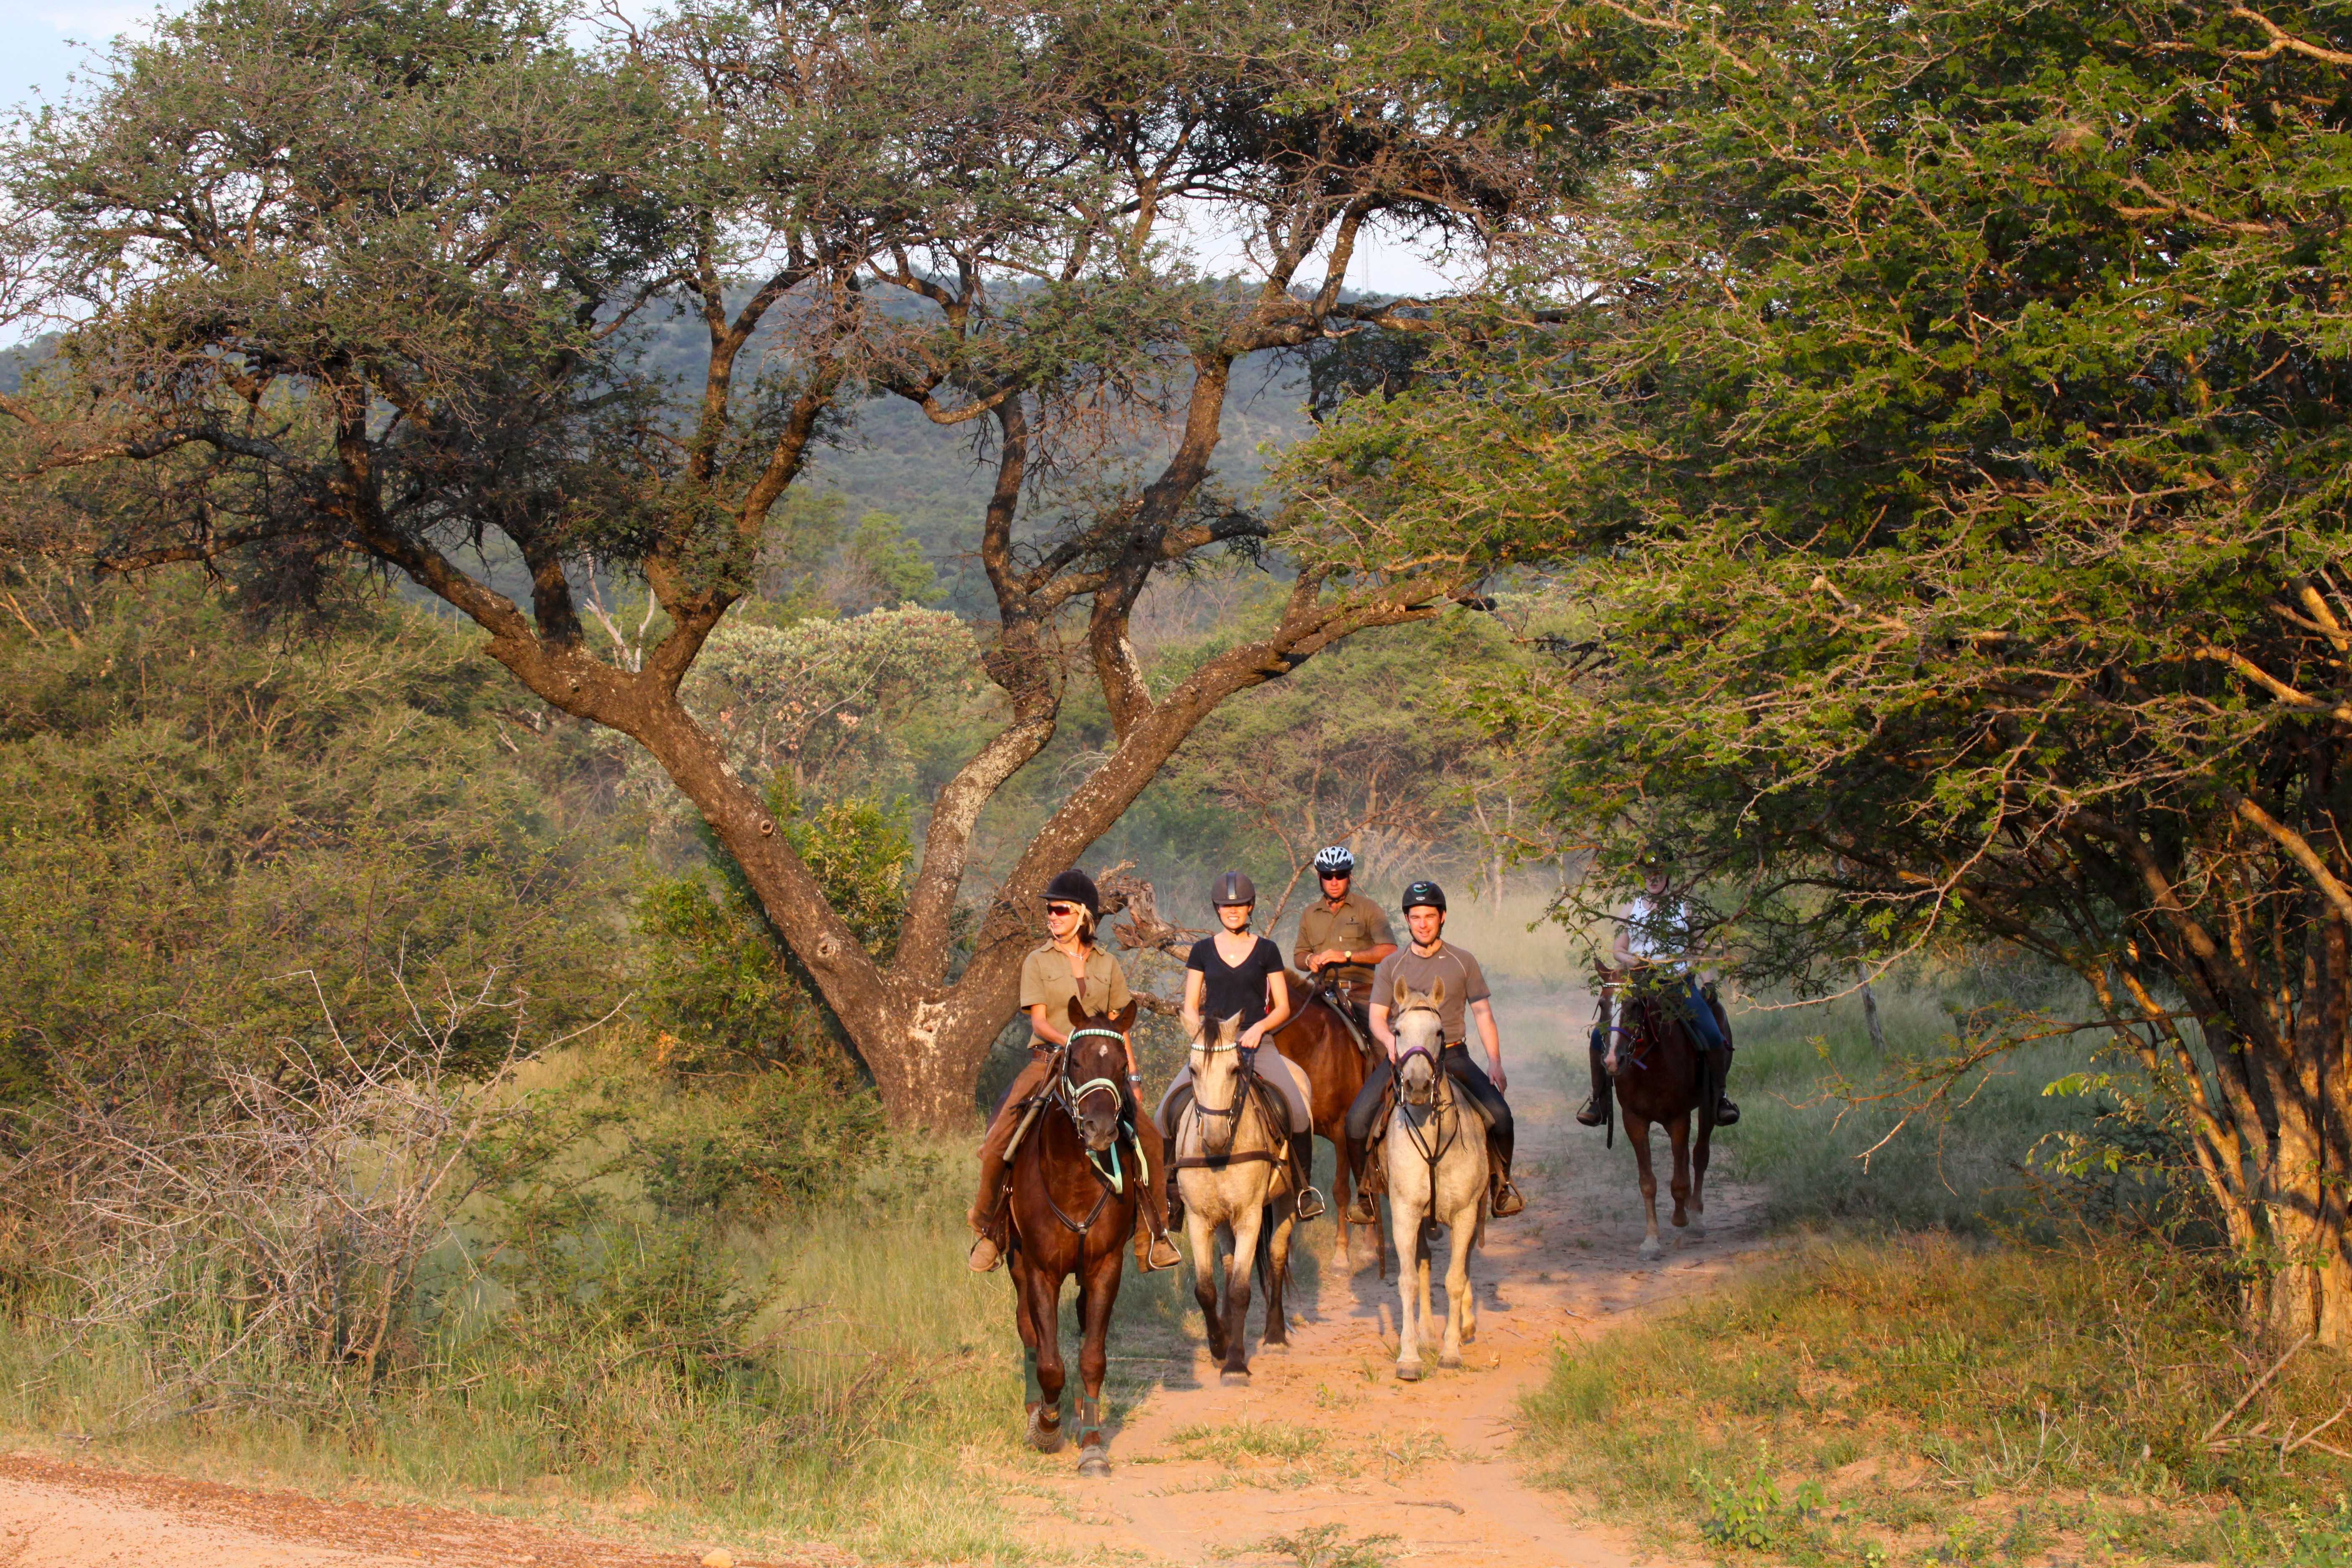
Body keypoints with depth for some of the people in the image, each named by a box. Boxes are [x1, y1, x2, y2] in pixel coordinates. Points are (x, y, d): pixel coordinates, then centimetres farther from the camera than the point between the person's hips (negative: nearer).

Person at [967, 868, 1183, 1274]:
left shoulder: (1108, 966, 13)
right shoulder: (1038, 963, 6)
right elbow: (1038, 1020, -3)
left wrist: (1133, 1077, 6)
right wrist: (1069, 1041, -22)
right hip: (1048, 1062, -1)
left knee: (1149, 1141, -16)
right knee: (997, 1145, -18)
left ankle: (1154, 1235, -4)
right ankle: (989, 1232, 0)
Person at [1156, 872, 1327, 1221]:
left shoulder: (1266, 951, 7)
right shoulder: (1203, 951, 10)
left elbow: (1283, 1008, 7)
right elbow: (1190, 1008, 10)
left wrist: (1259, 1027, -12)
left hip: (1257, 1043, -1)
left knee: (1298, 1109, -23)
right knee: (1169, 1108, -19)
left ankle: (1304, 1186, -4)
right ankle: (1171, 1181, 3)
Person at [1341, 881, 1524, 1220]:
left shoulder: (1463, 962, 8)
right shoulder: (1391, 965, 7)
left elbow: (1482, 1014, 9)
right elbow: (1377, 1016, 3)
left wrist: (1495, 1063, -2)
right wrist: (1390, 1041, -20)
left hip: (1452, 1055, 0)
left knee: (1499, 1114, -21)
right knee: (1357, 1119, -20)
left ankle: (1500, 1185, 4)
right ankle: (1366, 1192, 1)